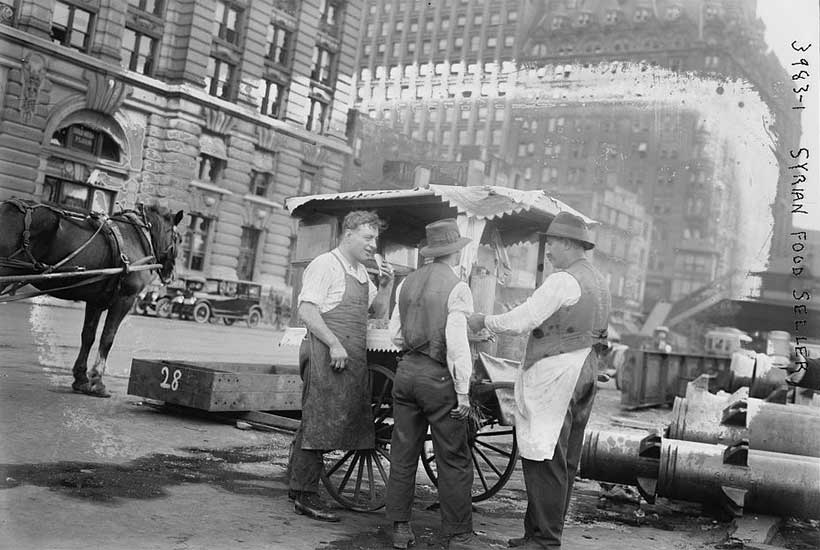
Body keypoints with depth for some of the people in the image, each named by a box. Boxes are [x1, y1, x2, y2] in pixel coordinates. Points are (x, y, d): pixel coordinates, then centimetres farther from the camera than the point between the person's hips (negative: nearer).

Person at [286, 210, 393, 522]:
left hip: (352, 356, 9)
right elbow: (307, 311, -14)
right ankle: (305, 496, 0)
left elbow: (378, 311, 27)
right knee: (319, 423, -7)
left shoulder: (361, 273, 20)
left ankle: (298, 485, 22)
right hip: (327, 354, -9)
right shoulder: (325, 265, -7)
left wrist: (385, 286, 9)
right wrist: (334, 344, -20)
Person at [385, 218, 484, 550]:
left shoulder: (407, 283, 8)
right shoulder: (457, 288, -11)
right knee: (453, 460, 3)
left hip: (406, 370, 6)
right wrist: (463, 391, -11)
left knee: (403, 454, 12)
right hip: (438, 376, -6)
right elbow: (457, 342, -16)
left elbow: (395, 333, 11)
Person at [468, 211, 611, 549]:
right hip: (584, 370, 10)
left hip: (555, 375, -10)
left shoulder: (563, 281, -14)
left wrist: (483, 322, -1)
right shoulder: (597, 281, 16)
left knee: (544, 459, -6)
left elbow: (521, 321, -16)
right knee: (565, 461, 12)